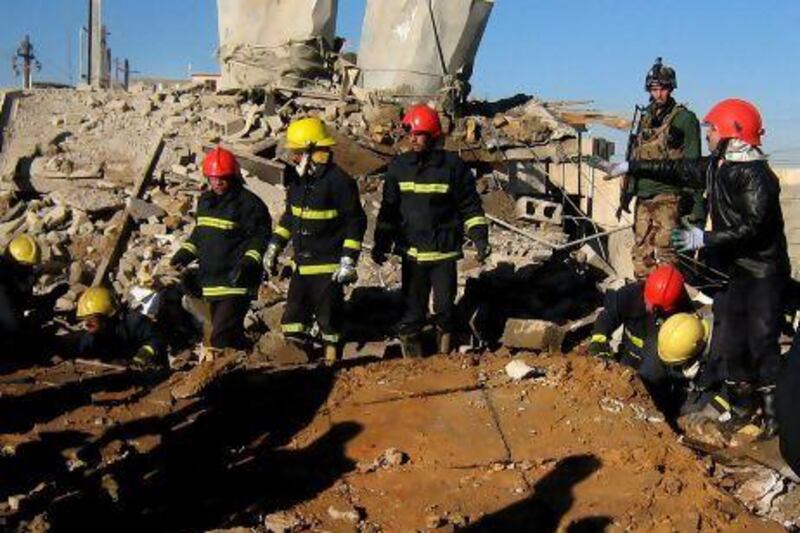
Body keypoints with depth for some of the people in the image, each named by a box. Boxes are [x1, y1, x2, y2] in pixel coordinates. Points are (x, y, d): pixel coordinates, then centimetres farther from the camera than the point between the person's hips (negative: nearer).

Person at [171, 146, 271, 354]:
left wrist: (248, 262, -25)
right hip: (211, 282, 8)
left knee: (222, 336, -14)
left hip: (236, 281, -8)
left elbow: (261, 238, -12)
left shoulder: (249, 203, -10)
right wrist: (186, 252, 15)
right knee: (233, 332, 15)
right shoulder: (205, 201, 14)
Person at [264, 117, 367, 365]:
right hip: (302, 264, 7)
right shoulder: (297, 179, 10)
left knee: (328, 314, 2)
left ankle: (331, 360, 15)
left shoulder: (338, 181, -14)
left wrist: (348, 260, -17)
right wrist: (275, 246, 16)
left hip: (329, 266, -7)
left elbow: (355, 222, -14)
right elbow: (289, 216, 21)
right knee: (294, 312, 8)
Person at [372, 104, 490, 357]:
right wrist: (381, 244, 9)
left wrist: (480, 238, -9)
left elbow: (470, 207, 1)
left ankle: (445, 336, 30)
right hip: (411, 251, 2)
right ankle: (412, 355, 17)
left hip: (444, 252, -2)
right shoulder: (399, 166, 5)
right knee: (412, 308, 4)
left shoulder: (453, 165, -3)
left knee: (444, 305, 3)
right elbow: (388, 209, 12)